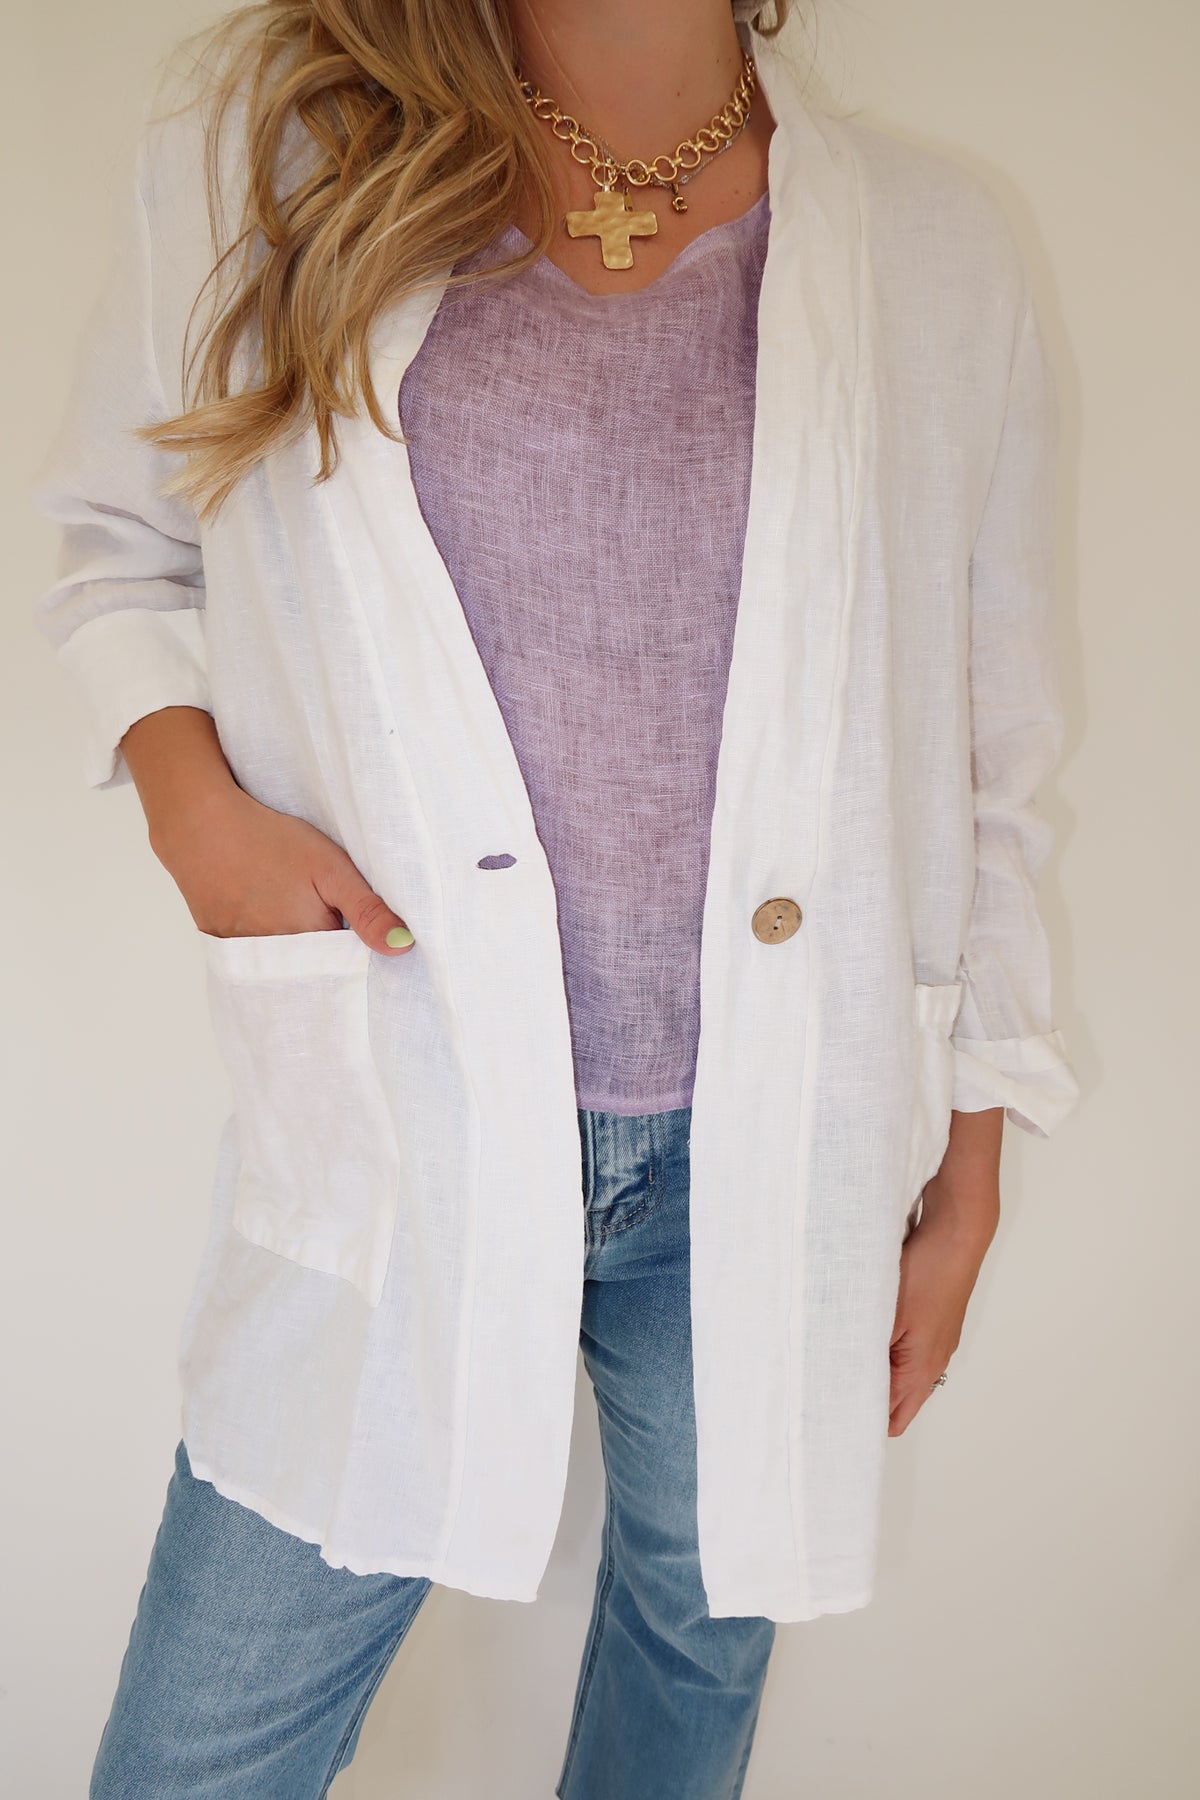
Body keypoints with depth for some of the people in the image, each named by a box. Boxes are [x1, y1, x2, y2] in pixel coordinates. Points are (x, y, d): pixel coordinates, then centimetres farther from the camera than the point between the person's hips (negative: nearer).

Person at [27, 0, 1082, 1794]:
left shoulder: (938, 247, 1)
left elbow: (990, 770, 5)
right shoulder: (259, 147, 1)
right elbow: (119, 541, 13)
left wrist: (965, 1188, 8)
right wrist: (193, 799, -9)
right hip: (398, 1138, 0)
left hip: (769, 1169, 2)